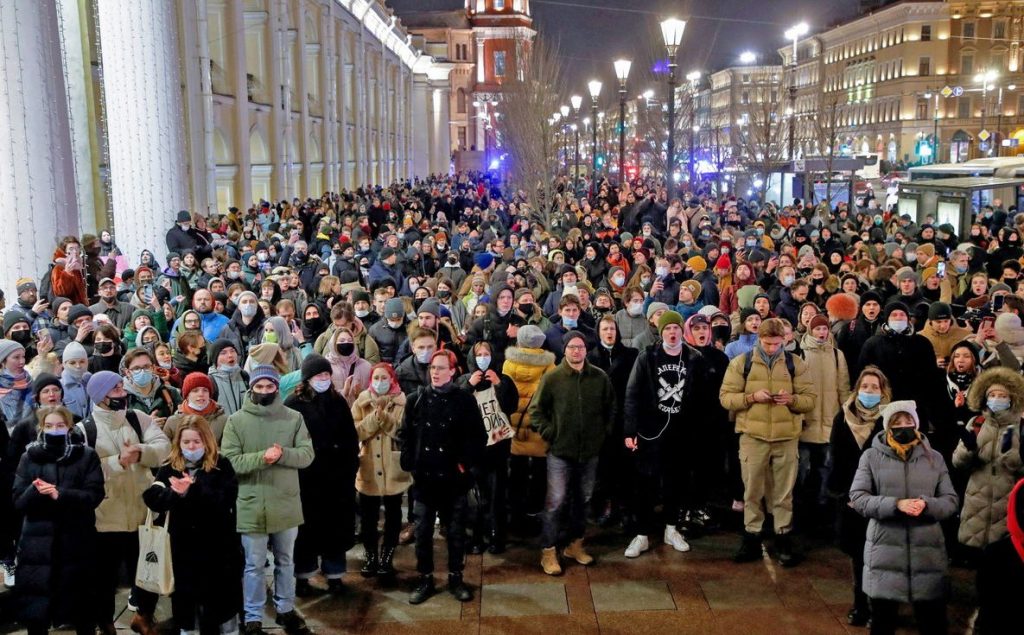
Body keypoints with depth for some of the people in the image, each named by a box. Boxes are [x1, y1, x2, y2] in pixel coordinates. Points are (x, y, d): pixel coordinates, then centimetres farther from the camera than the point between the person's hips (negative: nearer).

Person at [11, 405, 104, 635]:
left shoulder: (86, 456, 3)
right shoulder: (29, 457, 8)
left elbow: (95, 495, -6)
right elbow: (18, 502, 4)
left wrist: (60, 494, -20)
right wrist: (35, 491, -18)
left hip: (76, 542, -1)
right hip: (38, 543, 1)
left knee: (81, 603, 8)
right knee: (35, 608, 2)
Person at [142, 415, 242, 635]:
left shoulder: (221, 465, -5)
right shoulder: (170, 468, 3)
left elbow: (226, 499, -16)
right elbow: (152, 498, -10)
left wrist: (192, 490, -28)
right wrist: (175, 493, -30)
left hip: (218, 545, -2)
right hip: (184, 547, 3)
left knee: (223, 598, 8)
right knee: (186, 597, 14)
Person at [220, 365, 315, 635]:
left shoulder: (294, 418, 0)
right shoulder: (236, 421, -4)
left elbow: (307, 455, -4)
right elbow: (229, 461, -11)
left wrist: (282, 454, -22)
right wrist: (262, 457, -25)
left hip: (286, 504, 2)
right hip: (251, 506, -2)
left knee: (286, 561, 18)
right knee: (254, 566, 9)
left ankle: (286, 610, 35)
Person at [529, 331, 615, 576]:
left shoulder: (600, 377, 0)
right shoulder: (552, 377, -8)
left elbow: (610, 408, 14)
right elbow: (535, 410, -2)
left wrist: (604, 432, 7)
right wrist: (550, 434, -7)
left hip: (590, 451, 3)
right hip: (560, 452, -3)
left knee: (583, 499, 15)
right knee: (556, 502, -2)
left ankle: (575, 544, 32)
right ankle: (548, 551, 9)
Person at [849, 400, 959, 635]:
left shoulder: (934, 458, 8)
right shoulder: (871, 456, 1)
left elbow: (951, 500, 5)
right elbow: (857, 497, -6)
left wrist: (926, 505, -16)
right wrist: (896, 504, -19)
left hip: (927, 550, 1)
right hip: (884, 551, -1)